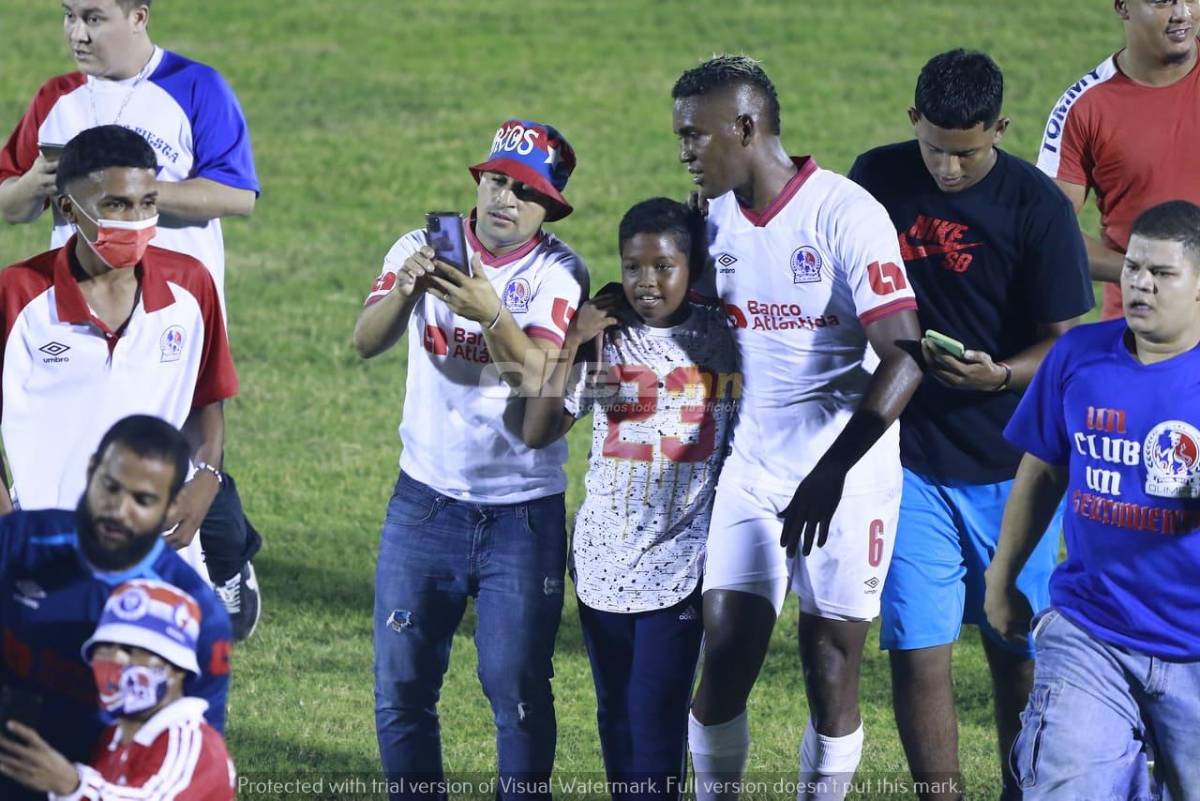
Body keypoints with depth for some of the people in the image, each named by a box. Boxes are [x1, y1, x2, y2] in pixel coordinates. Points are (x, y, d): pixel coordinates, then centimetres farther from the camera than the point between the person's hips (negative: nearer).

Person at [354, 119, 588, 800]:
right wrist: (405, 289, -36)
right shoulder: (423, 249, -1)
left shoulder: (558, 273, -7)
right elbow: (368, 342, -16)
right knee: (402, 686, 4)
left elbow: (536, 377, -23)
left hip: (524, 513, -2)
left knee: (518, 687, -2)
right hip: (426, 504, 2)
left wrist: (491, 314, -41)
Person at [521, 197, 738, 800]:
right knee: (615, 713, 10)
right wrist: (571, 345, -13)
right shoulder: (604, 339, 1)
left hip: (679, 563, -3)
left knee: (656, 717, -9)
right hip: (604, 557, 3)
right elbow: (537, 433, -6)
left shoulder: (722, 339, -1)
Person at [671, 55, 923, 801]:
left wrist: (832, 471, -27)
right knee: (726, 659, -1)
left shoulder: (845, 215, -16)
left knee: (832, 667, 2)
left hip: (849, 473, -5)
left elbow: (903, 358, -20)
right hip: (752, 469, 5)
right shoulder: (718, 217, 4)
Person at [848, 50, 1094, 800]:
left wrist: (1001, 374, -26)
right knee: (917, 648, -4)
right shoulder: (878, 179, -2)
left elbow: (1063, 342, -7)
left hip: (1011, 462, -1)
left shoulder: (1037, 203, -10)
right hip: (908, 456, 2)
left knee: (1018, 652, 7)